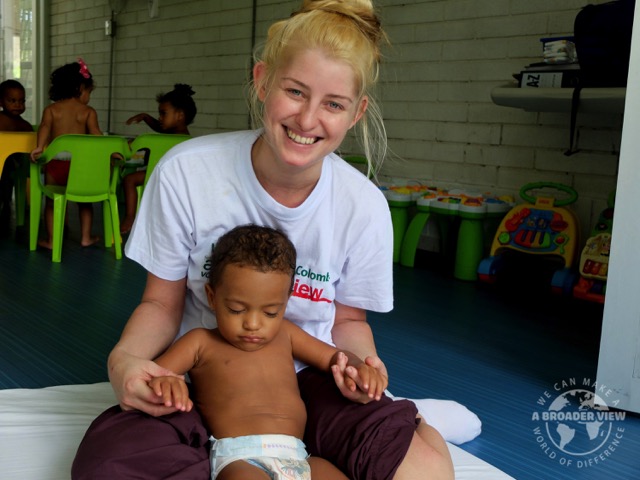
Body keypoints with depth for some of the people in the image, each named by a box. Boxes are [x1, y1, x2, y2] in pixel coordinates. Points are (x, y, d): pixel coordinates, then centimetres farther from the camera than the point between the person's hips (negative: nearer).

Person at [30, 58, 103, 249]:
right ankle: (86, 237, 19)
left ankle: (52, 240, 11)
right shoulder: (88, 111, 1)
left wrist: (39, 147, -23)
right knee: (84, 200, 18)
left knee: (51, 201, 13)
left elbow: (45, 127, -12)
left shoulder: (51, 109, 4)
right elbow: (95, 133, -11)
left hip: (56, 163, 0)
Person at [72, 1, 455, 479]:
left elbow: (348, 319, 4)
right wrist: (125, 358, -24)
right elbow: (162, 303, -2)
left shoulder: (364, 206, -11)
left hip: (304, 383, 1)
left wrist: (359, 360, -19)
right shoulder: (185, 173, -15)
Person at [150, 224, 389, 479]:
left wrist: (359, 369, 9)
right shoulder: (201, 342, 14)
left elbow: (333, 355, 33)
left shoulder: (285, 334, 24)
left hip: (297, 456, 5)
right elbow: (147, 374, 7)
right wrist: (163, 383, -18)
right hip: (238, 459, -4)